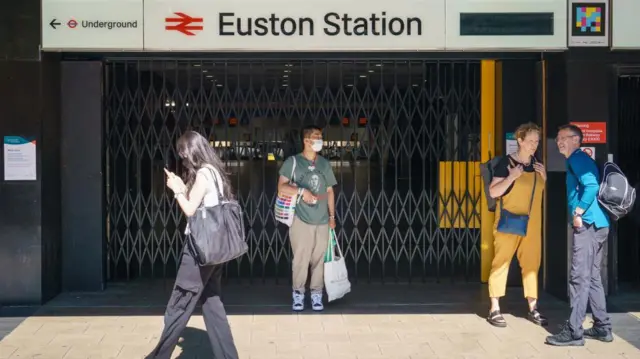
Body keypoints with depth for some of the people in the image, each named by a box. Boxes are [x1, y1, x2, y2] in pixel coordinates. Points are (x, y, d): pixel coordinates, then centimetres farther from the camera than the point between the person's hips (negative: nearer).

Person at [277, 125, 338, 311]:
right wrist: (301, 191, -21)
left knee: (319, 259, 4)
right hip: (301, 219, -3)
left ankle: (316, 295, 13)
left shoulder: (325, 163, 12)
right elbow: (281, 186, -7)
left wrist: (332, 215, 11)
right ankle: (298, 295, 10)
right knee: (300, 258, -3)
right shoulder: (293, 161, -1)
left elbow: (329, 191, 16)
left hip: (322, 220, 4)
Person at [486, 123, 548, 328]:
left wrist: (544, 177, 1)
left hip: (531, 223, 6)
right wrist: (511, 177, -22)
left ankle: (532, 309, 16)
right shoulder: (506, 162, -7)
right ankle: (494, 310, 1)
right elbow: (493, 192, -12)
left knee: (531, 264, 8)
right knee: (501, 263, -4)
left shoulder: (537, 165, 11)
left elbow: (544, 193, 18)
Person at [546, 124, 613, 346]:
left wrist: (578, 213, -18)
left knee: (579, 278, -9)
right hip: (597, 224, 10)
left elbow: (591, 186, -22)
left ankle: (574, 332, -6)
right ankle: (602, 327, 20)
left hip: (588, 225, -10)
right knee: (592, 277, 15)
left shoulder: (577, 158, -7)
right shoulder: (579, 160, 23)